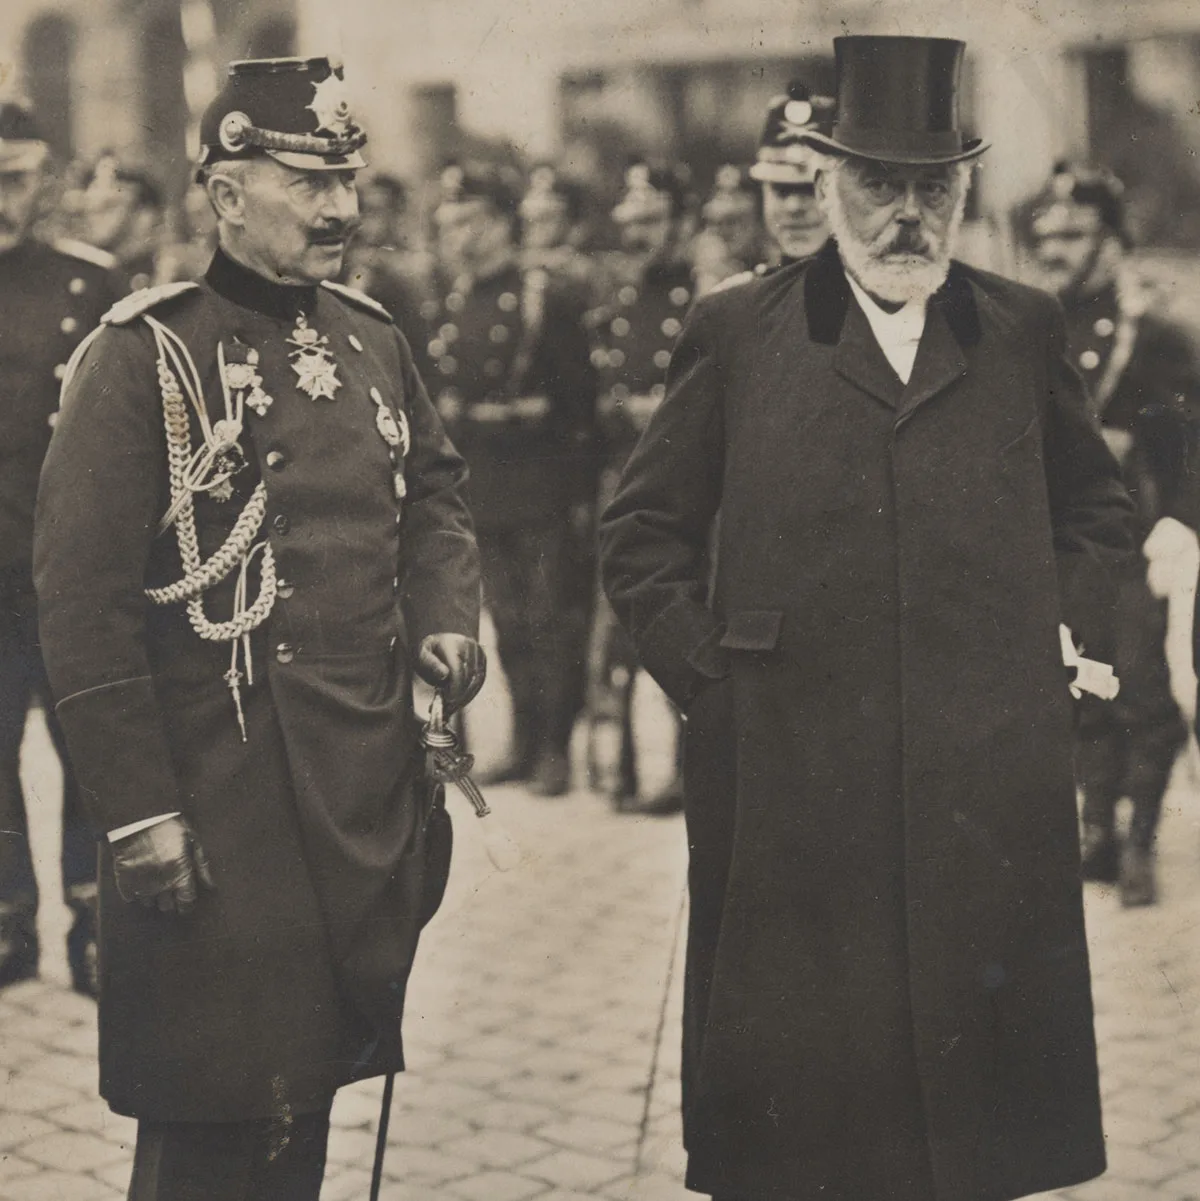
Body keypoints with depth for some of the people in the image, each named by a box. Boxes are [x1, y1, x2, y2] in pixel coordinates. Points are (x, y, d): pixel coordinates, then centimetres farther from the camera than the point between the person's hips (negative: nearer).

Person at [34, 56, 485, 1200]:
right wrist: (137, 811, -15)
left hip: (371, 791, 6)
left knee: (309, 1090, 16)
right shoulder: (142, 356, -10)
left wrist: (446, 619, 1)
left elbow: (434, 493, 23)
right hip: (219, 802, -6)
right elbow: (81, 598, -13)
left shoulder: (372, 341, 10)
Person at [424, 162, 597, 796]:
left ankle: (556, 748, 7)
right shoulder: (450, 307, 9)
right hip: (478, 492, 6)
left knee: (549, 618, -1)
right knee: (507, 621, 11)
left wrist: (581, 491, -11)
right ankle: (524, 740, 21)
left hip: (541, 488, -6)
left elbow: (581, 402, -8)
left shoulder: (548, 300, -8)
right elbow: (437, 400, 14)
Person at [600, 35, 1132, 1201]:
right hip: (786, 790, -1)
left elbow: (1096, 506, 22)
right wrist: (706, 673, -2)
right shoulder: (737, 332, 3)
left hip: (988, 790, 2)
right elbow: (641, 529, 8)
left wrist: (1057, 629, 9)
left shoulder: (1021, 331, 9)